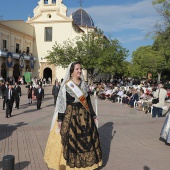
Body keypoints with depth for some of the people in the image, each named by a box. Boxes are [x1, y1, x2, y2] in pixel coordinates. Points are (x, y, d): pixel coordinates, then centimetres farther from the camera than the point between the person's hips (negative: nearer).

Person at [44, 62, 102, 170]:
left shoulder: (84, 84, 7)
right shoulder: (66, 85, -8)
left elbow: (88, 101, 12)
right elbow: (61, 103, -10)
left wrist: (93, 115, 12)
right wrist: (60, 119, -14)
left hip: (84, 115, 5)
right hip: (70, 116, -5)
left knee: (86, 139, 10)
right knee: (69, 140, -1)